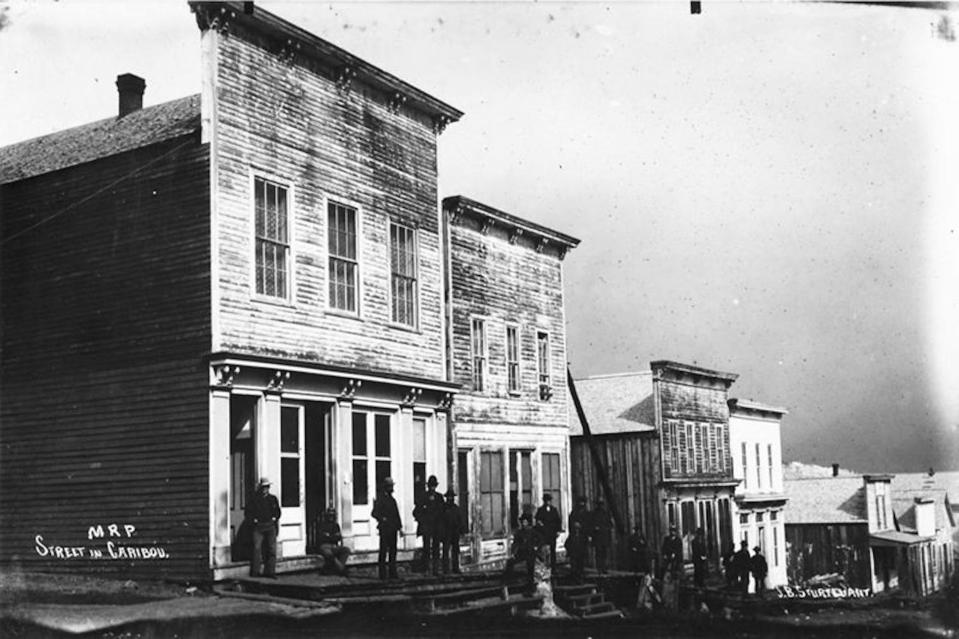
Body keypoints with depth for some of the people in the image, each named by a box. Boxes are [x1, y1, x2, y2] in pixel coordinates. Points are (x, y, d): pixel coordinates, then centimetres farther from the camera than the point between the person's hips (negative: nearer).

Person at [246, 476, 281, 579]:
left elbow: (277, 512, 18)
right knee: (257, 548, -9)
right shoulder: (254, 499, 4)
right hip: (258, 527, -3)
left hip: (270, 526, 3)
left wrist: (274, 519, 3)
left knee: (271, 549, -1)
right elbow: (248, 512, 5)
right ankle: (254, 572, -3)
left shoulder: (273, 499, 13)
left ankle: (269, 572, 5)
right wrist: (254, 520, -6)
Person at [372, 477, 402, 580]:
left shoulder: (392, 499, 17)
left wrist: (400, 526, 14)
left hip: (393, 529, 7)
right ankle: (382, 574, -2)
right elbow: (374, 513, -11)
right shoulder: (380, 499, -5)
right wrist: (383, 519, -23)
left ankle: (393, 573, 12)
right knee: (383, 551, -4)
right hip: (385, 529, -7)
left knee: (393, 551, 8)